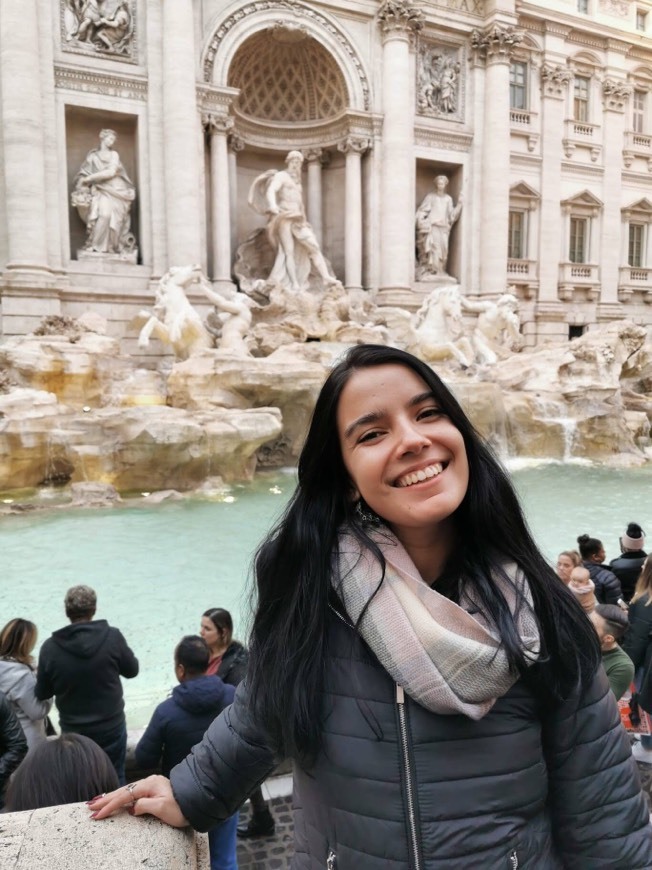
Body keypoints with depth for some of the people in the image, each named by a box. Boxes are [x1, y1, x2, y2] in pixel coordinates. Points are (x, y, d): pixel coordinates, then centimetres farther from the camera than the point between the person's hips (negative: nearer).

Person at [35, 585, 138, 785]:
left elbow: (42, 693, -2)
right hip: (111, 726, 0)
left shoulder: (50, 647, -14)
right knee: (115, 780, 18)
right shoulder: (112, 637, -16)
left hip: (72, 730, 1)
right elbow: (132, 670, -1)